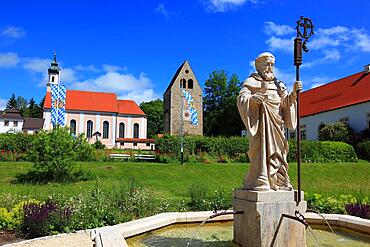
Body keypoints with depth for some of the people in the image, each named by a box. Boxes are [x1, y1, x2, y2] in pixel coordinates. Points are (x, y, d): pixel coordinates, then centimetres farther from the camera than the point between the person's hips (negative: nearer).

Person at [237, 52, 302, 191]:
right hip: (262, 122, -6)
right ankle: (260, 182, -11)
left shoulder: (278, 84, 24)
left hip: (277, 124, 6)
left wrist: (293, 93, -3)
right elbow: (241, 98, -10)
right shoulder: (251, 82, 5)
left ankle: (278, 182, 11)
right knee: (261, 149, -13)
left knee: (277, 152, 5)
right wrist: (252, 98, -31)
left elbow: (286, 103, 15)